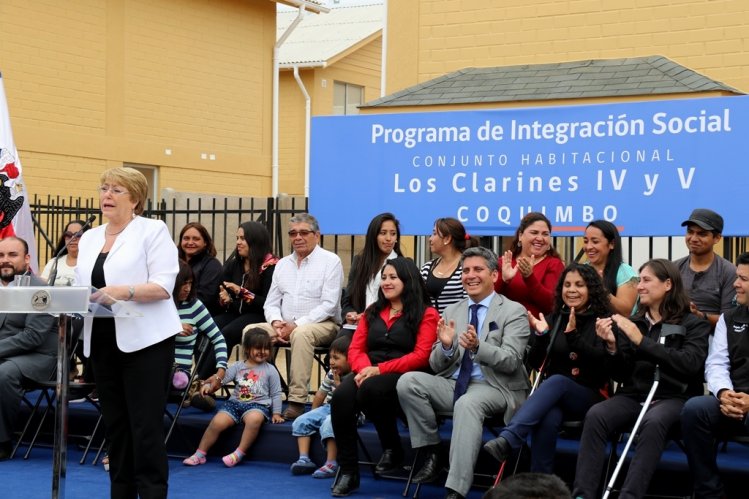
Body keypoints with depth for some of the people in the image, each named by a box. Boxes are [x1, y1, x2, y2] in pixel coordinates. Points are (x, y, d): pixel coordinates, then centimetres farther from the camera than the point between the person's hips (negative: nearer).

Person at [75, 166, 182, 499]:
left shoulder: (153, 231, -3)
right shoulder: (89, 238, 16)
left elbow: (164, 285, -12)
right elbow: (81, 287, 13)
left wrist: (124, 291, -25)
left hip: (144, 341, -6)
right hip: (102, 342, 6)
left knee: (146, 427, -6)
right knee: (115, 424, 10)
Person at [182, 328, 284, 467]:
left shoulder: (270, 370, 7)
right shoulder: (237, 366, 11)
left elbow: (276, 394, 10)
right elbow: (222, 378, 2)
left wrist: (276, 413, 2)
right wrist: (208, 385, -17)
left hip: (258, 405, -2)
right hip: (235, 402, 2)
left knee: (254, 418, -38)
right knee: (217, 421, -23)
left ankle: (239, 454, -27)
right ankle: (200, 454, -9)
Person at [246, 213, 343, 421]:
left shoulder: (330, 261, -3)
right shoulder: (282, 264, 17)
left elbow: (329, 305, -11)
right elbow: (271, 302, 15)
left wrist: (297, 324, -19)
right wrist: (276, 323, -8)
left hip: (322, 325, -6)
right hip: (284, 326, 6)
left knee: (301, 334, -38)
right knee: (251, 331, -18)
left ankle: (297, 401, -38)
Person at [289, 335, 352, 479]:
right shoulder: (332, 374, 7)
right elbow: (321, 394, 17)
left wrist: (338, 384, -20)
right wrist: (313, 413, 17)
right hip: (328, 408, 8)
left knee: (329, 424, -37)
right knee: (301, 422, -3)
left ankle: (331, 464, -33)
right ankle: (304, 459, -9)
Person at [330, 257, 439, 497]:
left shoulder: (427, 314, 6)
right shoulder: (372, 312, 24)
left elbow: (421, 356, -7)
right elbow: (355, 349, 15)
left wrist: (380, 369, -16)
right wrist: (364, 368, -9)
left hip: (403, 377, -5)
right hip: (368, 374, 5)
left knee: (371, 389, -38)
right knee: (341, 396, -30)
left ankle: (392, 450, -14)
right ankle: (348, 471, -23)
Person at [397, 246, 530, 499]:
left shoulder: (514, 312, 1)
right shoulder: (451, 312, 14)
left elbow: (511, 361, -12)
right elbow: (437, 366, 11)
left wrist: (478, 347, -29)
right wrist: (446, 346, -12)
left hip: (496, 388, -5)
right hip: (454, 384, 5)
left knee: (467, 404, -38)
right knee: (408, 382, -20)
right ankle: (432, 454, -9)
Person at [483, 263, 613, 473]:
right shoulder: (553, 319, 15)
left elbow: (599, 361, -11)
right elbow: (535, 362, 11)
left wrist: (573, 335, -23)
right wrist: (541, 335, -8)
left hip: (590, 396, -3)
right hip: (553, 394, 3)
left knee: (556, 381, -37)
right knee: (548, 418, -36)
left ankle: (507, 440, -53)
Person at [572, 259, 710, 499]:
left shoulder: (693, 324, 5)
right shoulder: (633, 323, 16)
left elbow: (690, 364, -15)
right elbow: (620, 375, 14)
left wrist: (641, 340, -17)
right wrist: (613, 345, -6)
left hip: (673, 398, -3)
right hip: (633, 397, 4)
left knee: (653, 423, -38)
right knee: (595, 415, -28)